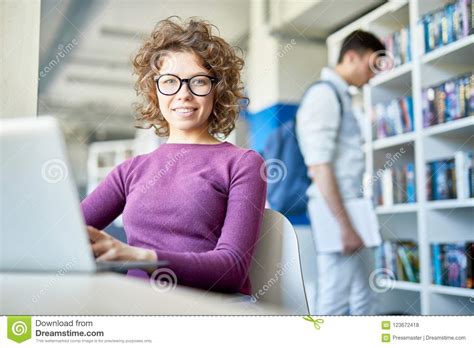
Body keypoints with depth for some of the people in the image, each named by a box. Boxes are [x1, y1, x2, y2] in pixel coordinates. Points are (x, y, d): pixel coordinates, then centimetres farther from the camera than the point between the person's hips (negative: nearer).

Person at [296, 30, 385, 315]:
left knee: (364, 297, 16)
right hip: (335, 210, -10)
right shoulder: (324, 94, -11)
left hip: (352, 205, 10)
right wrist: (344, 225, -21)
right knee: (335, 299, -3)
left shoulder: (344, 97, 17)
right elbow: (319, 167, -20)